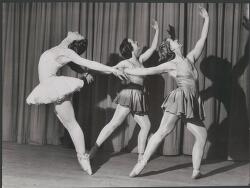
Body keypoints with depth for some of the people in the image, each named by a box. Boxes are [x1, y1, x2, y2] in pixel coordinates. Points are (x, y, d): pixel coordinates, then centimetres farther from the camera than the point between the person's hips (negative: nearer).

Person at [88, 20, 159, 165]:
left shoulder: (140, 60, 17)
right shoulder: (125, 63, -1)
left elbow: (153, 48, 22)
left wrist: (157, 30, 24)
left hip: (139, 96, 8)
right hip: (129, 94, -8)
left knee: (146, 125, 7)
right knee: (115, 123, -13)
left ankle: (141, 155, 15)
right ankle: (94, 149, -10)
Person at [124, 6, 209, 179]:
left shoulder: (191, 58, 17)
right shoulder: (170, 65, 3)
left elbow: (202, 40, 23)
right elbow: (146, 71, 5)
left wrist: (207, 20, 25)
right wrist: (124, 71, 6)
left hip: (192, 105, 6)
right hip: (180, 99, -6)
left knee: (202, 135, 3)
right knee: (163, 131, -12)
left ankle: (196, 170, 8)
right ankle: (142, 163, -12)